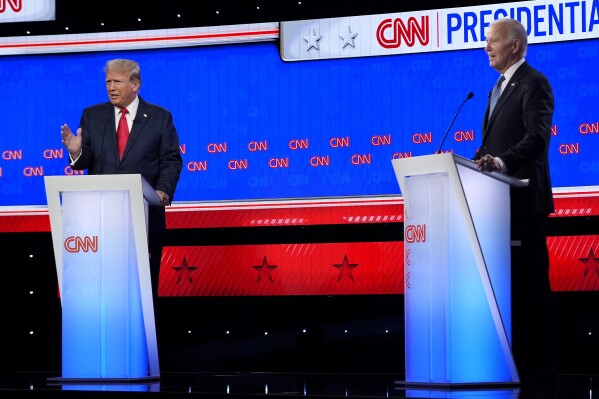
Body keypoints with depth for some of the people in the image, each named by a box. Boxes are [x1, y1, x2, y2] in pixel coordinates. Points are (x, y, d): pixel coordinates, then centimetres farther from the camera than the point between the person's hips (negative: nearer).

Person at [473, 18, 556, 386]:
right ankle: (518, 360, 12)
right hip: (501, 197, 9)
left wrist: (502, 162, -34)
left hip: (524, 197, -9)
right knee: (510, 283, 8)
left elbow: (538, 136, -21)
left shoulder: (534, 83, -8)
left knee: (531, 282, -7)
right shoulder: (500, 88, 21)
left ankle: (541, 369, -4)